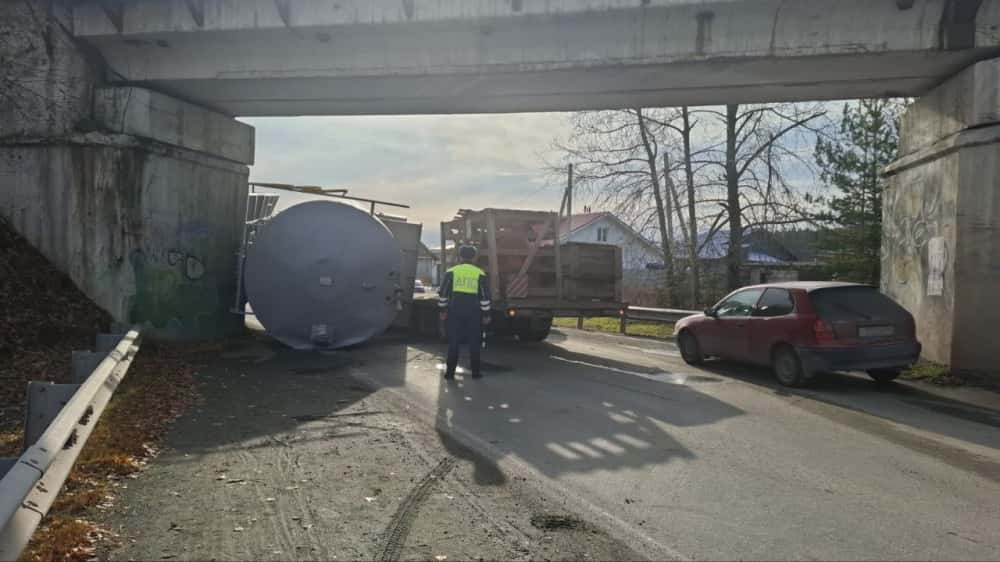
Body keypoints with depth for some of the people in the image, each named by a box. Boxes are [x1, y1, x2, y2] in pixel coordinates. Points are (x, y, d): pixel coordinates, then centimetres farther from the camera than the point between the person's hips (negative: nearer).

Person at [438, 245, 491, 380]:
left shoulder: (451, 272, 4)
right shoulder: (480, 274, 3)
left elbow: (443, 293, 4)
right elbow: (485, 297, 1)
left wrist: (443, 310, 11)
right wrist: (486, 314, 6)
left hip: (455, 311, 1)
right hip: (473, 312, 0)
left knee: (453, 342, 6)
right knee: (474, 342, 8)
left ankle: (450, 371, 5)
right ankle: (475, 371, 11)